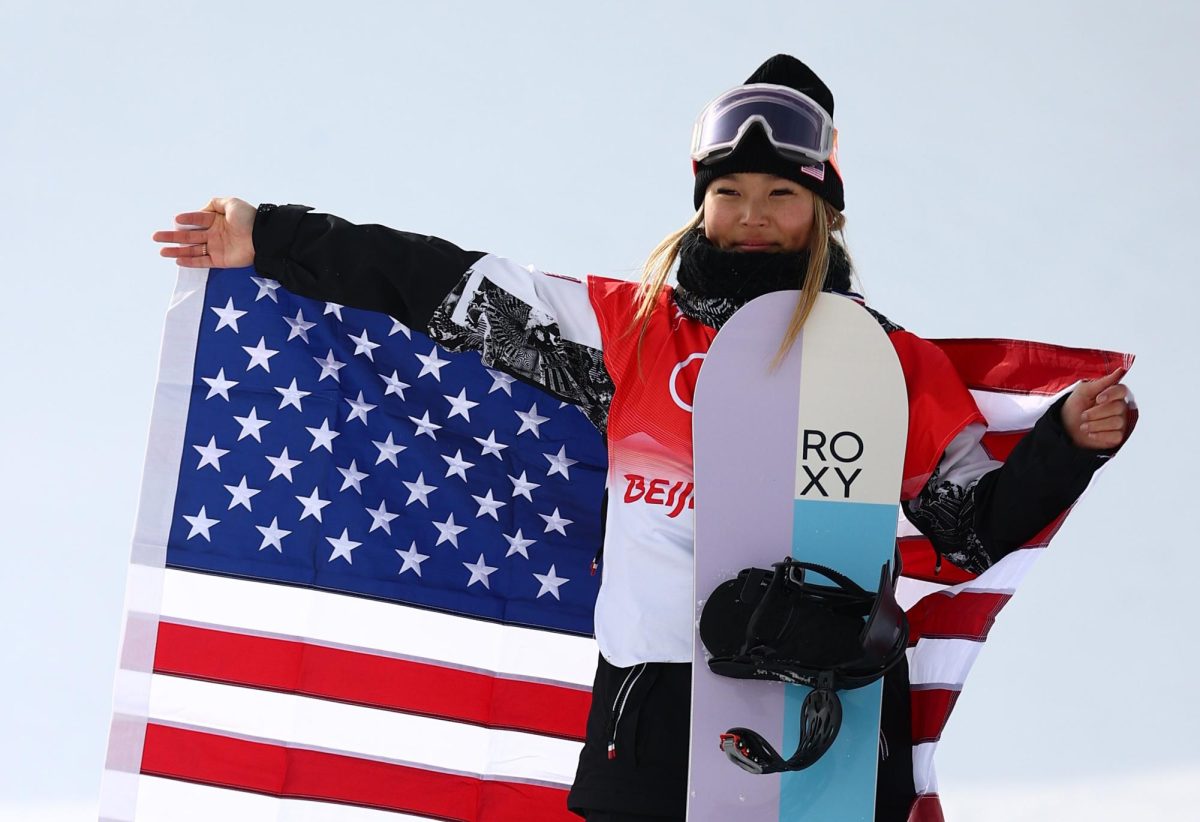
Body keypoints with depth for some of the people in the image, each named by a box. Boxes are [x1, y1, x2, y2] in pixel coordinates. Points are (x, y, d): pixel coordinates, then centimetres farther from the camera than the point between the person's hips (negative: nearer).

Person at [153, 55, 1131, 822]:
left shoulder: (893, 361, 6)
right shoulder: (632, 329, 7)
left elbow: (979, 525, 9)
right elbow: (449, 287, 8)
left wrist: (1067, 442, -8)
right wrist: (271, 241, 8)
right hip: (660, 702, 1)